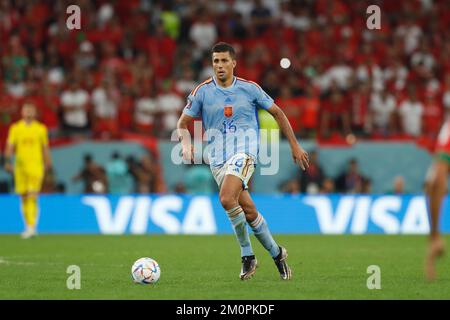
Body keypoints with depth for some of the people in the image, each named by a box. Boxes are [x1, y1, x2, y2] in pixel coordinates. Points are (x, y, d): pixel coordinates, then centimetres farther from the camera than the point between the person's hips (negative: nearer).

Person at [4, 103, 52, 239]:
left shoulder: (41, 128, 7)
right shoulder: (15, 128, 7)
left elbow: (45, 147, 14)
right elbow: (10, 146, 2)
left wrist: (47, 163, 13)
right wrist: (8, 161, -8)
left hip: (36, 165, -2)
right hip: (20, 166, 2)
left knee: (32, 197, -14)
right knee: (24, 198, 7)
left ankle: (31, 226, -19)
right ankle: (29, 227, 19)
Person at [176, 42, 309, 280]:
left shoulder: (250, 89, 3)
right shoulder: (202, 91, 4)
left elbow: (277, 113, 14)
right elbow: (183, 123, 8)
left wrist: (295, 146, 14)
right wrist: (186, 143, -14)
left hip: (244, 151, -3)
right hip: (217, 158, 3)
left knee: (226, 199, -26)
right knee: (248, 210, 0)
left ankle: (247, 255, -11)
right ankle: (276, 254, 19)